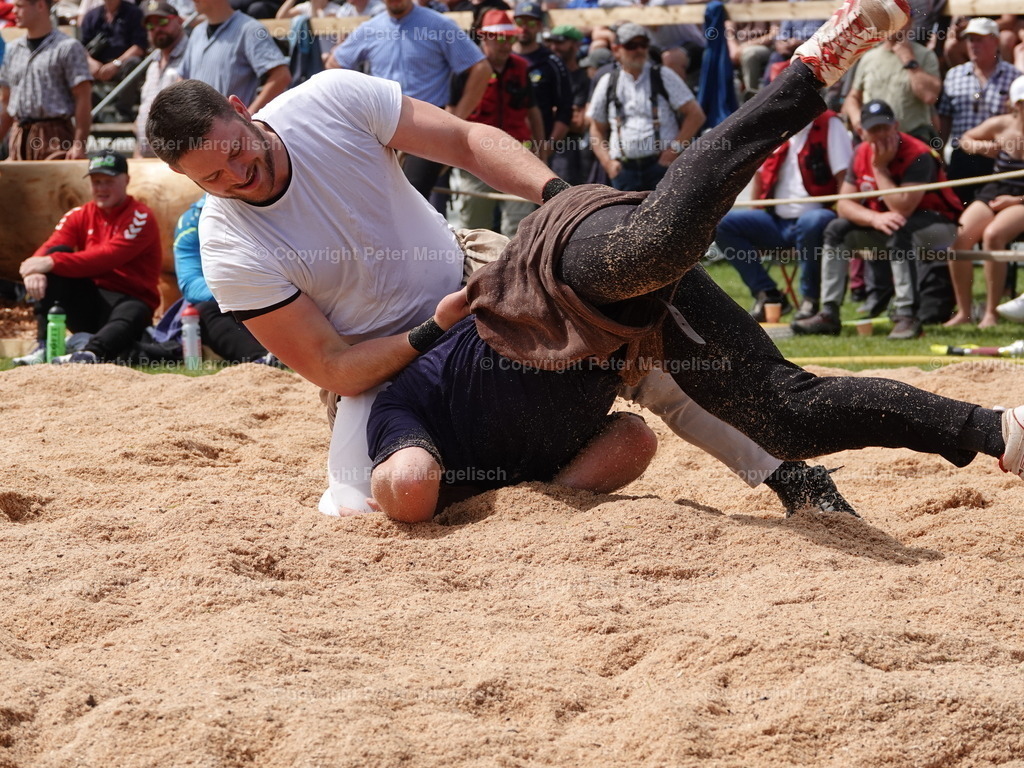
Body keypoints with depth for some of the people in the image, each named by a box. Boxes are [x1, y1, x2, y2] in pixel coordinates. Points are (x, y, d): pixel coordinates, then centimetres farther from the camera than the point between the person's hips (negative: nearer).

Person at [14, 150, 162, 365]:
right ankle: (44, 346, -27)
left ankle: (90, 354, -71)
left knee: (132, 313, -40)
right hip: (88, 301, 5)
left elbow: (108, 257, -23)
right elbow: (47, 251, -6)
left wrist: (52, 262, -32)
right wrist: (34, 269, -32)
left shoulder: (140, 216, -8)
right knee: (57, 253, -16)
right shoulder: (79, 216, 9)